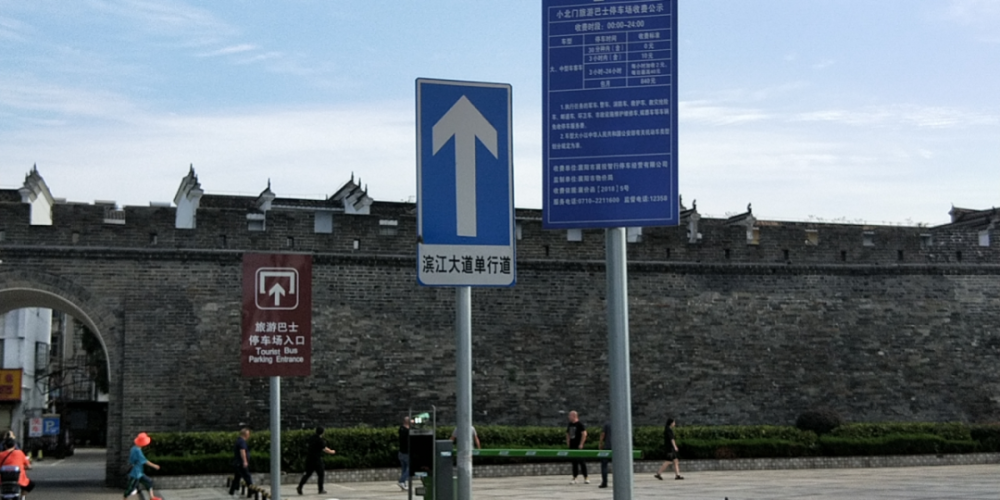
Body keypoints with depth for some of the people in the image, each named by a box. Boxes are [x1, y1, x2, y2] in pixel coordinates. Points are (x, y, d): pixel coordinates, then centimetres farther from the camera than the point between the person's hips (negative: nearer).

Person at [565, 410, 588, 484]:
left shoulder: (580, 424, -8)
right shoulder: (570, 425, 15)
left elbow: (584, 434, -14)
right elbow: (568, 434, 23)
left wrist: (581, 444, -17)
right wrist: (568, 443, 12)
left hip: (578, 446, -7)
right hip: (572, 446, 7)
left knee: (581, 461, -6)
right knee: (574, 462, 8)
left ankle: (585, 478, -1)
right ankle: (574, 478, 11)